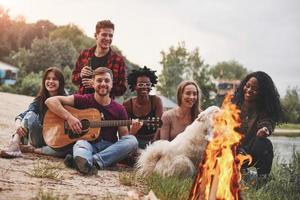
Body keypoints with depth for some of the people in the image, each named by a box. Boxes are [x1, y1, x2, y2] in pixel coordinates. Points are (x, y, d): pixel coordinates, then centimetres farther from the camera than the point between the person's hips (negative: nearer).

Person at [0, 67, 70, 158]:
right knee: (30, 115, -22)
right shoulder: (40, 100, 0)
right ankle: (14, 146, -38)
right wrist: (18, 124, -32)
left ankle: (32, 149, -25)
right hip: (40, 139, 2)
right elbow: (21, 116, -10)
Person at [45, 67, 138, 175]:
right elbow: (50, 101, -3)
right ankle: (84, 161, -73)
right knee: (81, 144, -36)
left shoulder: (119, 109, 10)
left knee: (133, 141, -25)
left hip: (109, 149, 2)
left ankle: (93, 161, -44)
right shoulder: (84, 100, 4)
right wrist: (69, 117, -18)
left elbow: (124, 136, 11)